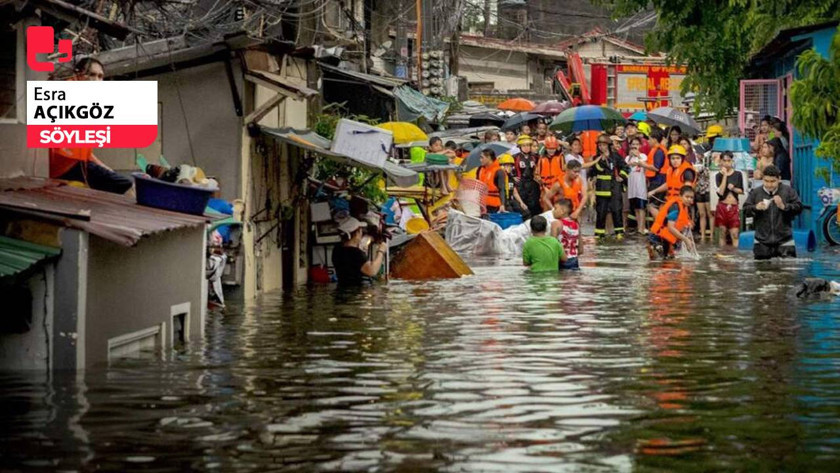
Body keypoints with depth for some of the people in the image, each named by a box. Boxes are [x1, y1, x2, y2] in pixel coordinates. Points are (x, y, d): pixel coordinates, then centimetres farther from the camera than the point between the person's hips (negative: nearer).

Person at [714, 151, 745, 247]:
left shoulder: (738, 174, 4)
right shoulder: (719, 176, 0)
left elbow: (742, 191, 7)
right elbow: (720, 192, -13)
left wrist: (733, 188, -13)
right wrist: (724, 176, -12)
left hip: (734, 207, 0)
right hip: (722, 207, 0)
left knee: (735, 234, -7)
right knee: (723, 233, 5)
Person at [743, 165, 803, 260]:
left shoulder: (788, 191, 1)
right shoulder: (755, 192, 4)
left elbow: (798, 207, -4)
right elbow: (745, 210, 1)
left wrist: (783, 206, -20)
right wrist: (756, 208, -19)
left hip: (784, 240, -1)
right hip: (762, 241, 1)